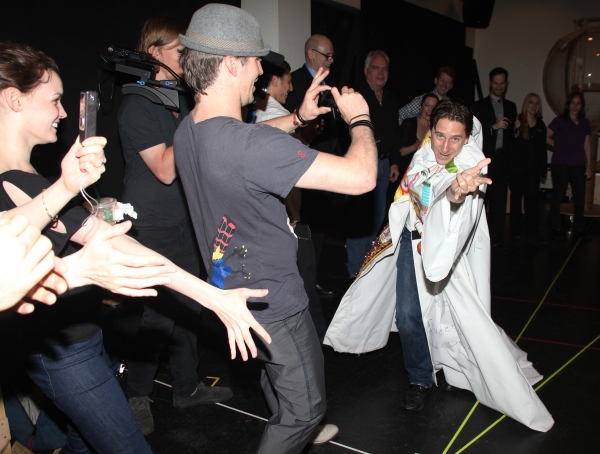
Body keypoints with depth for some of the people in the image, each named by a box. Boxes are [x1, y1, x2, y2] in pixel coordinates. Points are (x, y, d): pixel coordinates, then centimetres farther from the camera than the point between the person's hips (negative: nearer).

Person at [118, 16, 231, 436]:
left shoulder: (182, 100, 13)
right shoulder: (137, 105, -13)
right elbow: (165, 169, -21)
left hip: (185, 223, 8)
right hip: (152, 228, -8)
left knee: (188, 307, 14)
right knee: (157, 314, 0)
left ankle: (187, 387, 30)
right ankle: (137, 396, 22)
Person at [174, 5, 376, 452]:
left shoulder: (188, 130, -4)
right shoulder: (254, 146, -34)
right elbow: (361, 176, -35)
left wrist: (298, 117, 9)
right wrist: (359, 118, -16)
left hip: (235, 289, 10)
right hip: (273, 301, -9)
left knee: (275, 374, 34)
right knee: (304, 406, 15)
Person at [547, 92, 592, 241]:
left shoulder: (585, 123, 11)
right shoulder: (560, 121, -3)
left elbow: (586, 146, 13)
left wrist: (589, 165, 10)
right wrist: (559, 145, -3)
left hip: (578, 166, 4)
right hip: (560, 165, -4)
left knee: (580, 198, 5)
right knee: (557, 197, 2)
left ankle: (579, 228, 18)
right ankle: (556, 229, 13)